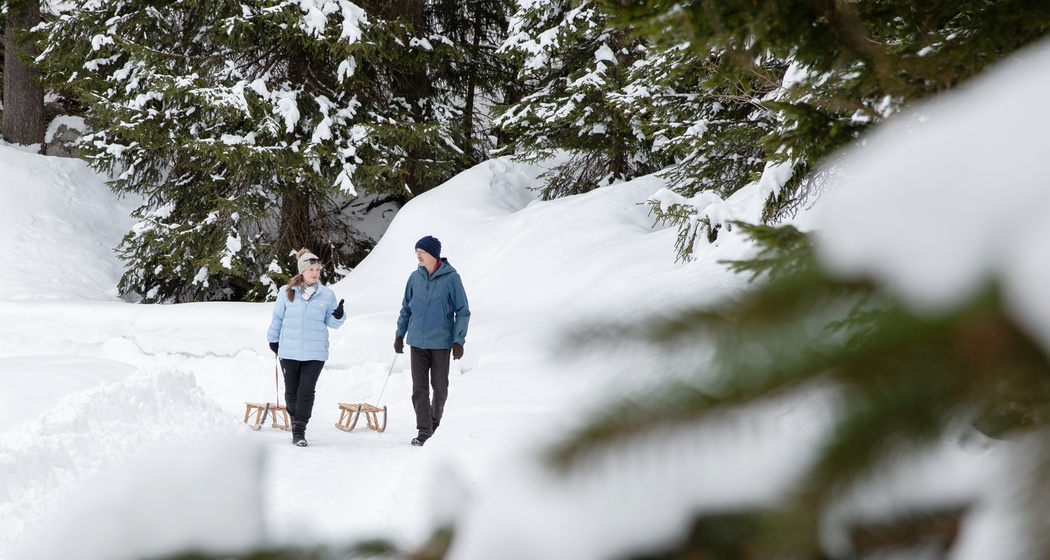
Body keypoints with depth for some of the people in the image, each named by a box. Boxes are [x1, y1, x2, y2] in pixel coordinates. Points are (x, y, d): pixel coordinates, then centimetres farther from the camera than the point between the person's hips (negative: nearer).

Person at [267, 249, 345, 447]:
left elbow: (331, 322, 7)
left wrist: (338, 316, -13)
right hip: (289, 351, 1)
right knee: (291, 391, 9)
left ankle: (300, 430, -2)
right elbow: (277, 318, 12)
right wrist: (273, 339, 16)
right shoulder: (287, 292, 2)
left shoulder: (327, 294, 3)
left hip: (315, 353, -1)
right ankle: (295, 422, 26)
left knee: (306, 391, -7)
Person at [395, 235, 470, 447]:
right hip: (418, 342, 3)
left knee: (439, 386, 8)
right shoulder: (415, 278, 3)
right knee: (419, 387, -2)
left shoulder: (451, 278, -9)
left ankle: (435, 424, 27)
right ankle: (424, 430, 0)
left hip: (441, 342, -3)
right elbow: (406, 309, 14)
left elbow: (463, 312, -5)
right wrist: (399, 335, 13)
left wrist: (459, 341, -10)